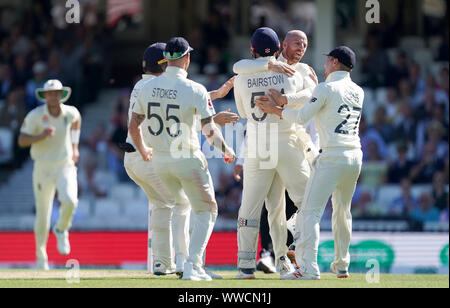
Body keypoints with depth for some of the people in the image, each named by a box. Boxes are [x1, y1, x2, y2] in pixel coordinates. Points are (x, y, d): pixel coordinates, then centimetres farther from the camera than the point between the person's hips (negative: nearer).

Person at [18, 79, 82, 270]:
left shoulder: (70, 112, -4)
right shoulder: (35, 115, -12)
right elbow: (21, 141, -14)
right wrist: (41, 136, -30)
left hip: (66, 167, 1)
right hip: (43, 169, -1)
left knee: (70, 200, -26)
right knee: (43, 215, 5)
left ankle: (61, 230, 6)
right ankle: (40, 254, 28)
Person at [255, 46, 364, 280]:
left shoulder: (327, 88, -5)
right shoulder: (358, 92, 15)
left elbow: (302, 117, -7)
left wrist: (275, 110, 4)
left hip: (332, 157, -7)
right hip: (355, 157, 7)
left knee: (310, 210, -9)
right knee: (342, 211, 20)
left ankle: (309, 267, -19)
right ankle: (341, 266, 24)